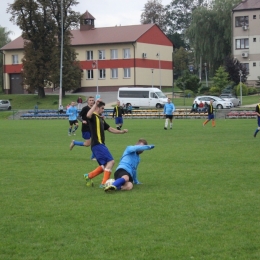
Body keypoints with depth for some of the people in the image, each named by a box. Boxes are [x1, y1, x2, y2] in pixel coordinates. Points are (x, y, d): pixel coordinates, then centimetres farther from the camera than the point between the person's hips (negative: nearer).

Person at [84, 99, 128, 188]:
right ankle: (104, 183, -18)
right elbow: (88, 115, -33)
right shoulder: (93, 116, -7)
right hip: (97, 144, -10)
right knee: (110, 161, -16)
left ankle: (88, 176, 25)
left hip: (100, 145, 10)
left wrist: (121, 131, 13)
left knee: (104, 166, 15)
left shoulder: (101, 118, 21)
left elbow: (110, 129, 24)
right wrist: (95, 104, -30)